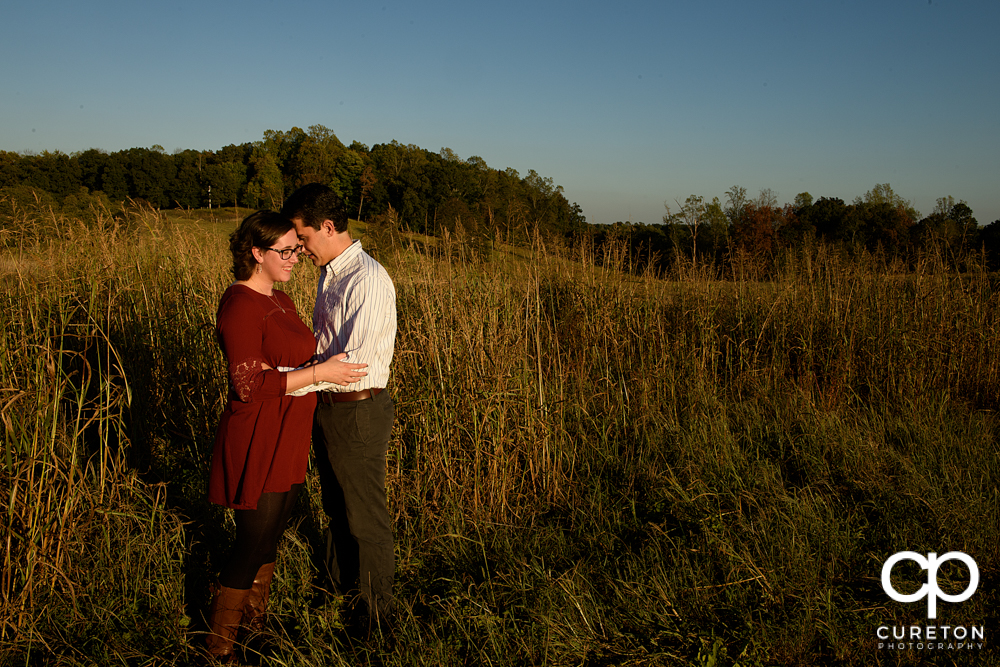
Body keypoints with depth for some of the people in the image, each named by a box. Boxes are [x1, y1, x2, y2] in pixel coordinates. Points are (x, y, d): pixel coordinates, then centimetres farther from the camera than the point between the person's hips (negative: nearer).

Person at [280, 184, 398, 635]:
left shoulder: (368, 281, -22)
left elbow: (352, 363, -27)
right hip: (328, 407, 9)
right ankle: (340, 589, 44)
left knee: (365, 517, 7)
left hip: (358, 411, -9)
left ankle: (375, 612, 26)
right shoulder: (329, 273, 8)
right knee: (336, 508, 24)